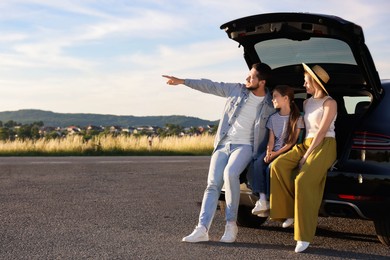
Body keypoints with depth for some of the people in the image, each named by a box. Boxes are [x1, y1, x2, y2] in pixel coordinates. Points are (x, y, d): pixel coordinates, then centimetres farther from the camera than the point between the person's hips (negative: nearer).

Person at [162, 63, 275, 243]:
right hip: (223, 145, 3)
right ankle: (202, 229, -17)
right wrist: (182, 81, 11)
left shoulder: (270, 105, 2)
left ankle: (231, 224, -22)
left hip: (244, 146, -3)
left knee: (230, 173, -32)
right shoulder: (236, 90, 7)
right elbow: (210, 86, 11)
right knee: (213, 184, -11)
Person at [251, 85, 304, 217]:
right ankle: (262, 199, -33)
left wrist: (276, 154, -17)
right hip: (274, 151, 5)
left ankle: (270, 201, -20)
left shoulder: (297, 118, -2)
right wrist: (268, 153, -12)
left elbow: (292, 142, -7)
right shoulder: (273, 118, 14)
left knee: (271, 167, -31)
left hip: (287, 152, -5)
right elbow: (271, 140, 9)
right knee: (259, 163, -27)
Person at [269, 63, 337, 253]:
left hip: (324, 146, -7)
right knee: (278, 165, -20)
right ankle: (291, 211, -11)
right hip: (306, 144, 7)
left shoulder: (329, 103, -5)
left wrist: (306, 156, -16)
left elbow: (321, 132, -12)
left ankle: (304, 236, -28)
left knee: (304, 180, -30)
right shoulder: (307, 103, 18)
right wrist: (303, 151, 7)